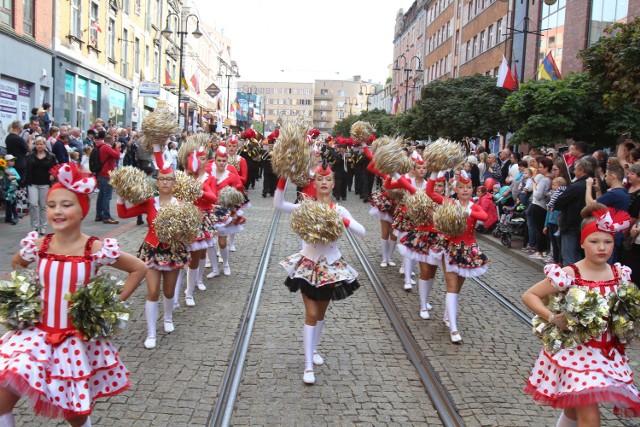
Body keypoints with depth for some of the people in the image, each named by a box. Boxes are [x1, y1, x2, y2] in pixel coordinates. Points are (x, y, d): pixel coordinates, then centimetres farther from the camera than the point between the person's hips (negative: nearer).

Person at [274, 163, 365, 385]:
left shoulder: (339, 210, -5)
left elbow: (361, 231, -12)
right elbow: (278, 204, -18)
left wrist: (342, 220, -26)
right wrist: (283, 177, -25)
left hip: (331, 265, 2)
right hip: (308, 264, -2)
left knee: (321, 314, 16)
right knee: (311, 315, -3)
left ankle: (313, 349, 39)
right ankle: (308, 365, 4)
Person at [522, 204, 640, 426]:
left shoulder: (620, 274, -1)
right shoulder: (569, 274, -16)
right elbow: (529, 296, -10)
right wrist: (552, 317, -22)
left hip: (608, 352, 5)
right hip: (576, 350, -5)